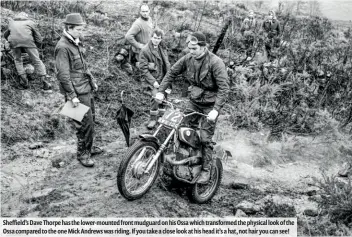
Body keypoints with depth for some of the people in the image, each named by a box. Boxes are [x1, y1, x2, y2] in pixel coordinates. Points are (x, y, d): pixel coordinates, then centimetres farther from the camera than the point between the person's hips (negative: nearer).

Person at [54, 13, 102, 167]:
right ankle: (83, 153, 11)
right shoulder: (63, 47, -17)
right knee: (86, 123, -5)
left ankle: (88, 147, 34)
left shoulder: (75, 43, 12)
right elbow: (63, 74, -20)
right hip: (77, 92, -9)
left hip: (86, 89, 9)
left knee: (89, 119, 18)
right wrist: (72, 95, -21)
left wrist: (92, 81, 21)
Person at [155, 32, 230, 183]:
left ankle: (206, 170, 11)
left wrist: (216, 110, -33)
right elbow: (172, 73, 6)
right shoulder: (188, 59, -5)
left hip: (210, 104, -5)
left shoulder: (215, 62, -22)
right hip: (193, 100, 6)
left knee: (205, 138, -4)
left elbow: (224, 87, -25)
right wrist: (160, 91, -3)